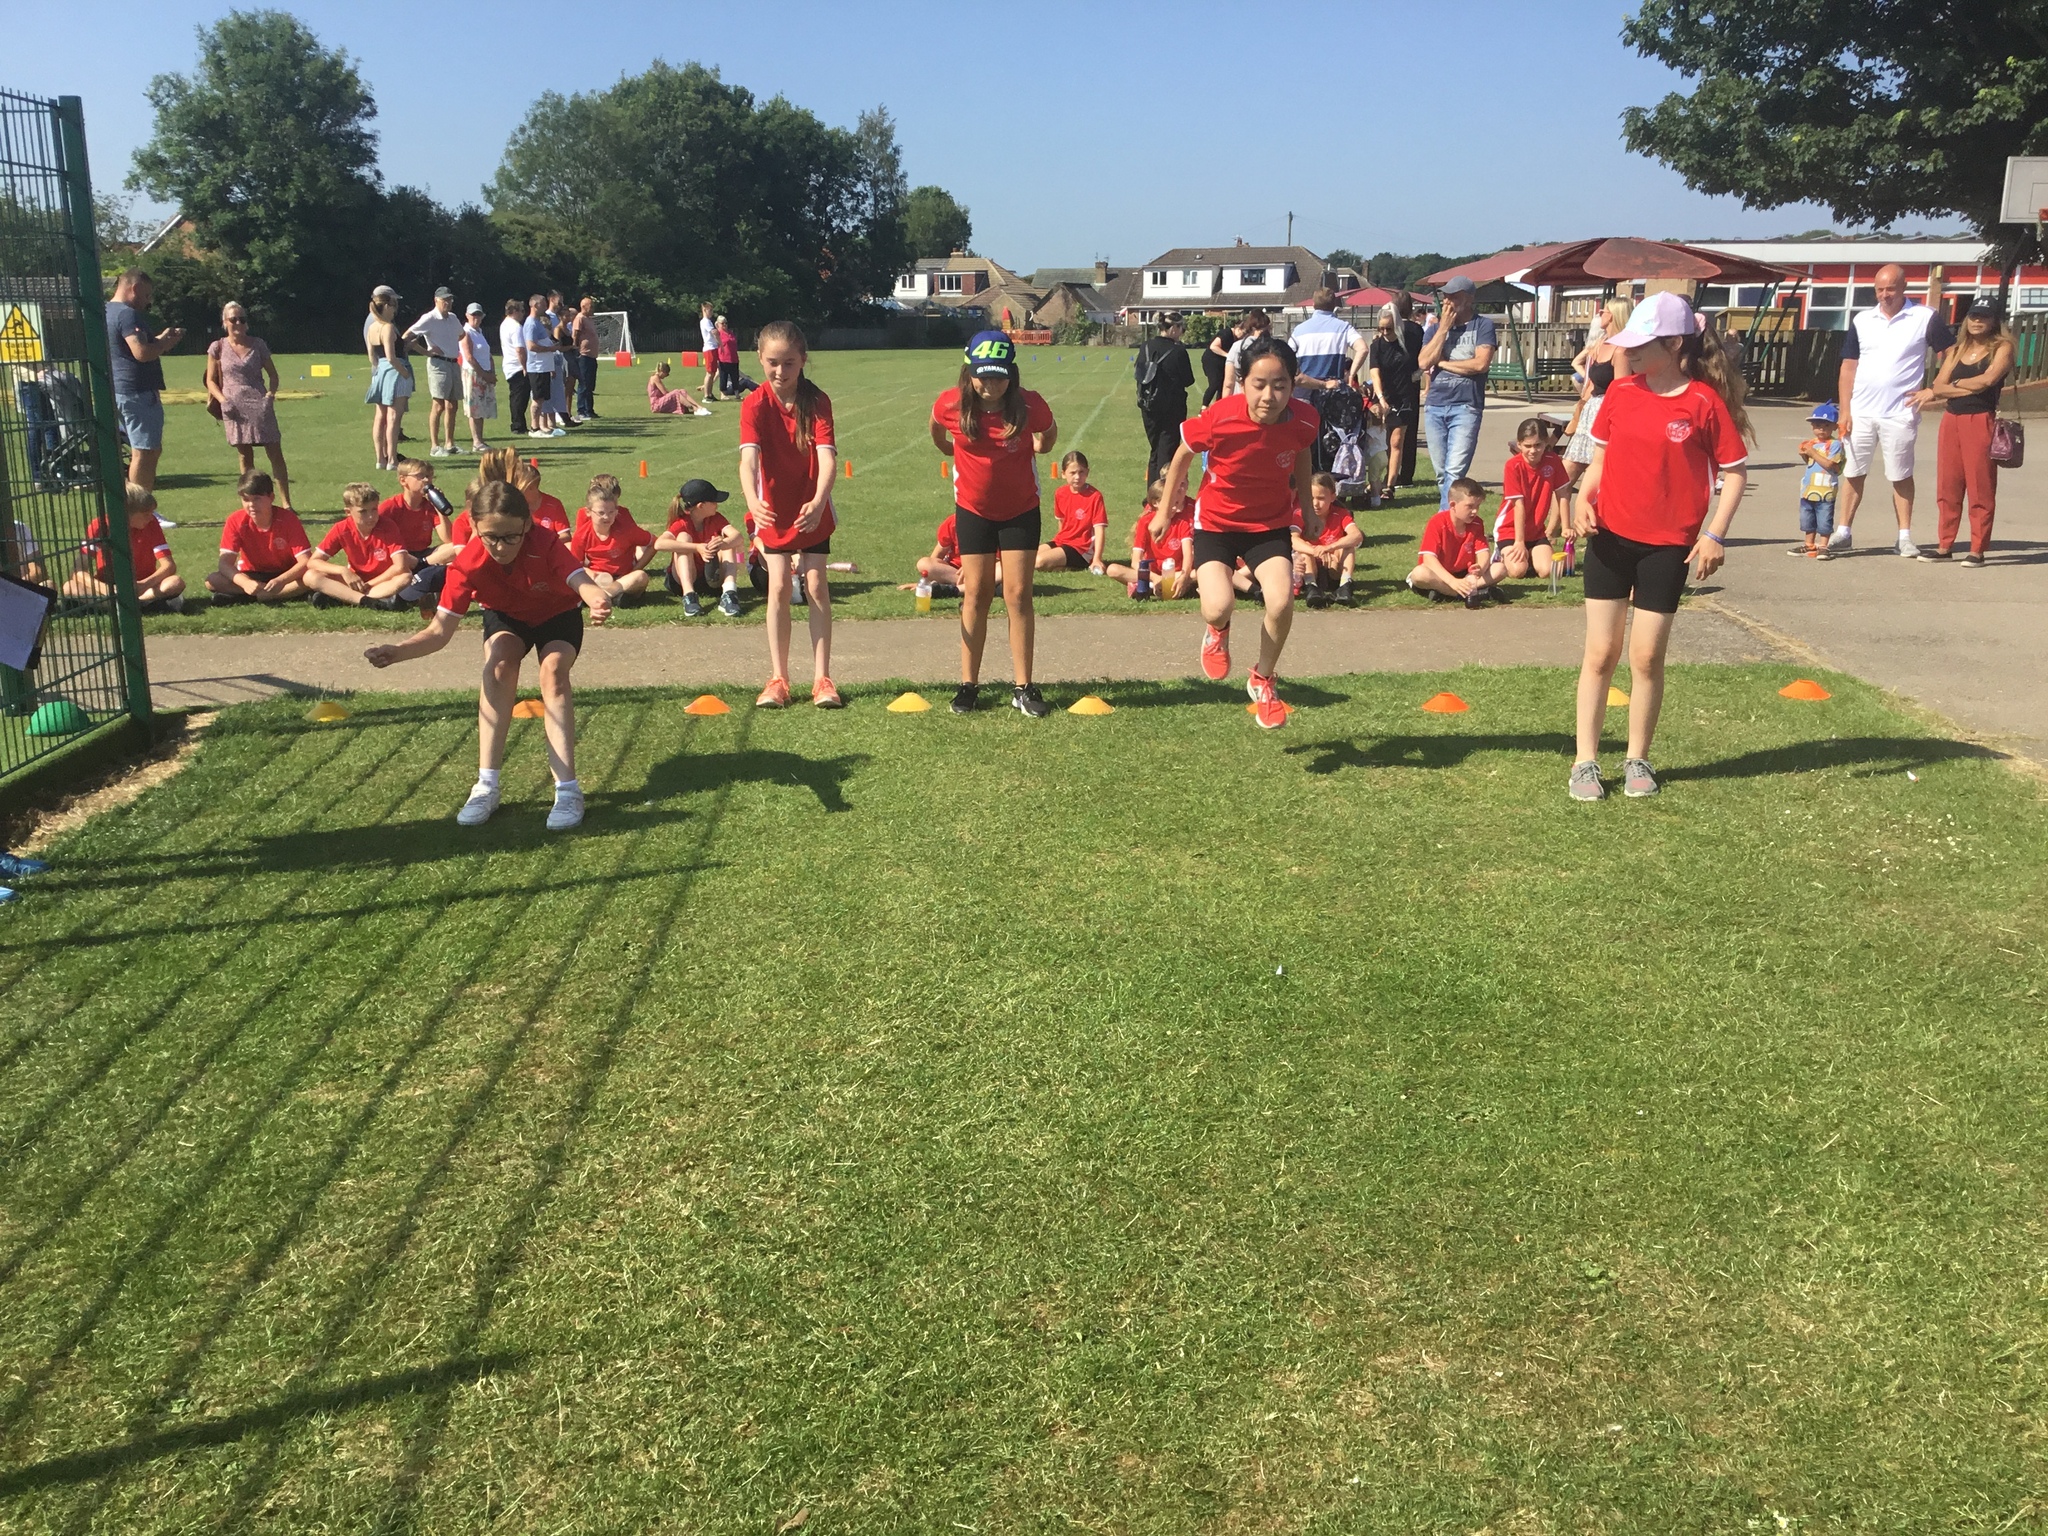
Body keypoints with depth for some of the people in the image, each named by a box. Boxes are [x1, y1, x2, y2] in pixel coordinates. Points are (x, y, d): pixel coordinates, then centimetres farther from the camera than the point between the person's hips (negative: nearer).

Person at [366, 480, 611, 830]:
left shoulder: (545, 544, -35)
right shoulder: (468, 563, -30)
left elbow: (582, 582, -50)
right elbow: (440, 630, -30)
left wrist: (598, 600, -75)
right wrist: (397, 651, -49)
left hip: (558, 615, -1)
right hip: (506, 617, 1)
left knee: (553, 669, -29)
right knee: (498, 664, -29)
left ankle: (567, 789, -28)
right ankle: (487, 785, -25)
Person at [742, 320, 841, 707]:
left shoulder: (817, 401, -14)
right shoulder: (755, 405, -15)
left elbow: (827, 456, -26)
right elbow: (749, 457, -29)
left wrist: (819, 501, -44)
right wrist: (752, 500, -49)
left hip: (812, 508, 0)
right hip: (773, 509, 0)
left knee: (816, 585, 1)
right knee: (779, 587, -1)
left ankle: (822, 678, 7)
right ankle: (778, 678, 8)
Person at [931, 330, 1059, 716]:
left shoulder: (1030, 405, -18)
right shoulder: (951, 404, -15)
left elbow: (1048, 433, 5)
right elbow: (937, 431, 9)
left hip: (1021, 511, -1)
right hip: (973, 511, 1)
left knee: (1018, 595, -2)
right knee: (975, 594, 5)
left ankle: (1024, 689, 3)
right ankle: (968, 685, 13)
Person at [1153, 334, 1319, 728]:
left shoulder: (1305, 420, -19)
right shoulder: (1219, 418, -27)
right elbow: (1183, 456, -6)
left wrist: (1308, 508, 15)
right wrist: (1165, 510, 4)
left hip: (1271, 523, 2)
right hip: (1216, 522, -2)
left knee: (1281, 602, -19)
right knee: (1218, 606, -23)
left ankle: (1263, 680, 10)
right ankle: (1218, 632, 19)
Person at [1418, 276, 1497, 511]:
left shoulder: (1483, 325, 2)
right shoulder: (1435, 328, 13)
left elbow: (1481, 363, -12)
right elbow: (1424, 363, -2)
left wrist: (1442, 362, -3)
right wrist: (1444, 328, -3)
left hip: (1465, 406, -4)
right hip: (1434, 406, 5)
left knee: (1455, 472, -14)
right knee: (1441, 472, 7)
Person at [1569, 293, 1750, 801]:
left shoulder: (1705, 402, -9)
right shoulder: (1621, 391, 2)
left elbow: (1735, 471, -3)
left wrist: (1715, 534, -12)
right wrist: (1584, 497, -7)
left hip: (1667, 546, -3)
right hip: (1610, 536, 3)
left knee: (1647, 657, 3)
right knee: (1600, 653, 4)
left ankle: (1638, 760, 19)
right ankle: (1586, 761, 11)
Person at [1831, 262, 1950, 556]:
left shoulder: (1925, 319, -2)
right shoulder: (1862, 321, 7)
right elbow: (1848, 368, 6)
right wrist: (1845, 411, -1)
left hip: (1900, 414, -3)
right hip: (1860, 412, 3)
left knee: (1901, 476, 3)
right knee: (1853, 472, 7)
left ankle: (1905, 537, 8)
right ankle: (1843, 532, 13)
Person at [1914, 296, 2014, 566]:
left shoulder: (2002, 348, 3)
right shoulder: (1957, 350, 16)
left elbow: (1988, 380, -13)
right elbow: (1937, 386, 5)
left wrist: (1953, 384, -2)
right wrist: (1968, 387, -9)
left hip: (1981, 421, -5)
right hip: (1951, 420, 5)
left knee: (1980, 488, -4)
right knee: (1947, 487, 6)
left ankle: (1977, 550, -1)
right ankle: (1945, 545, 12)